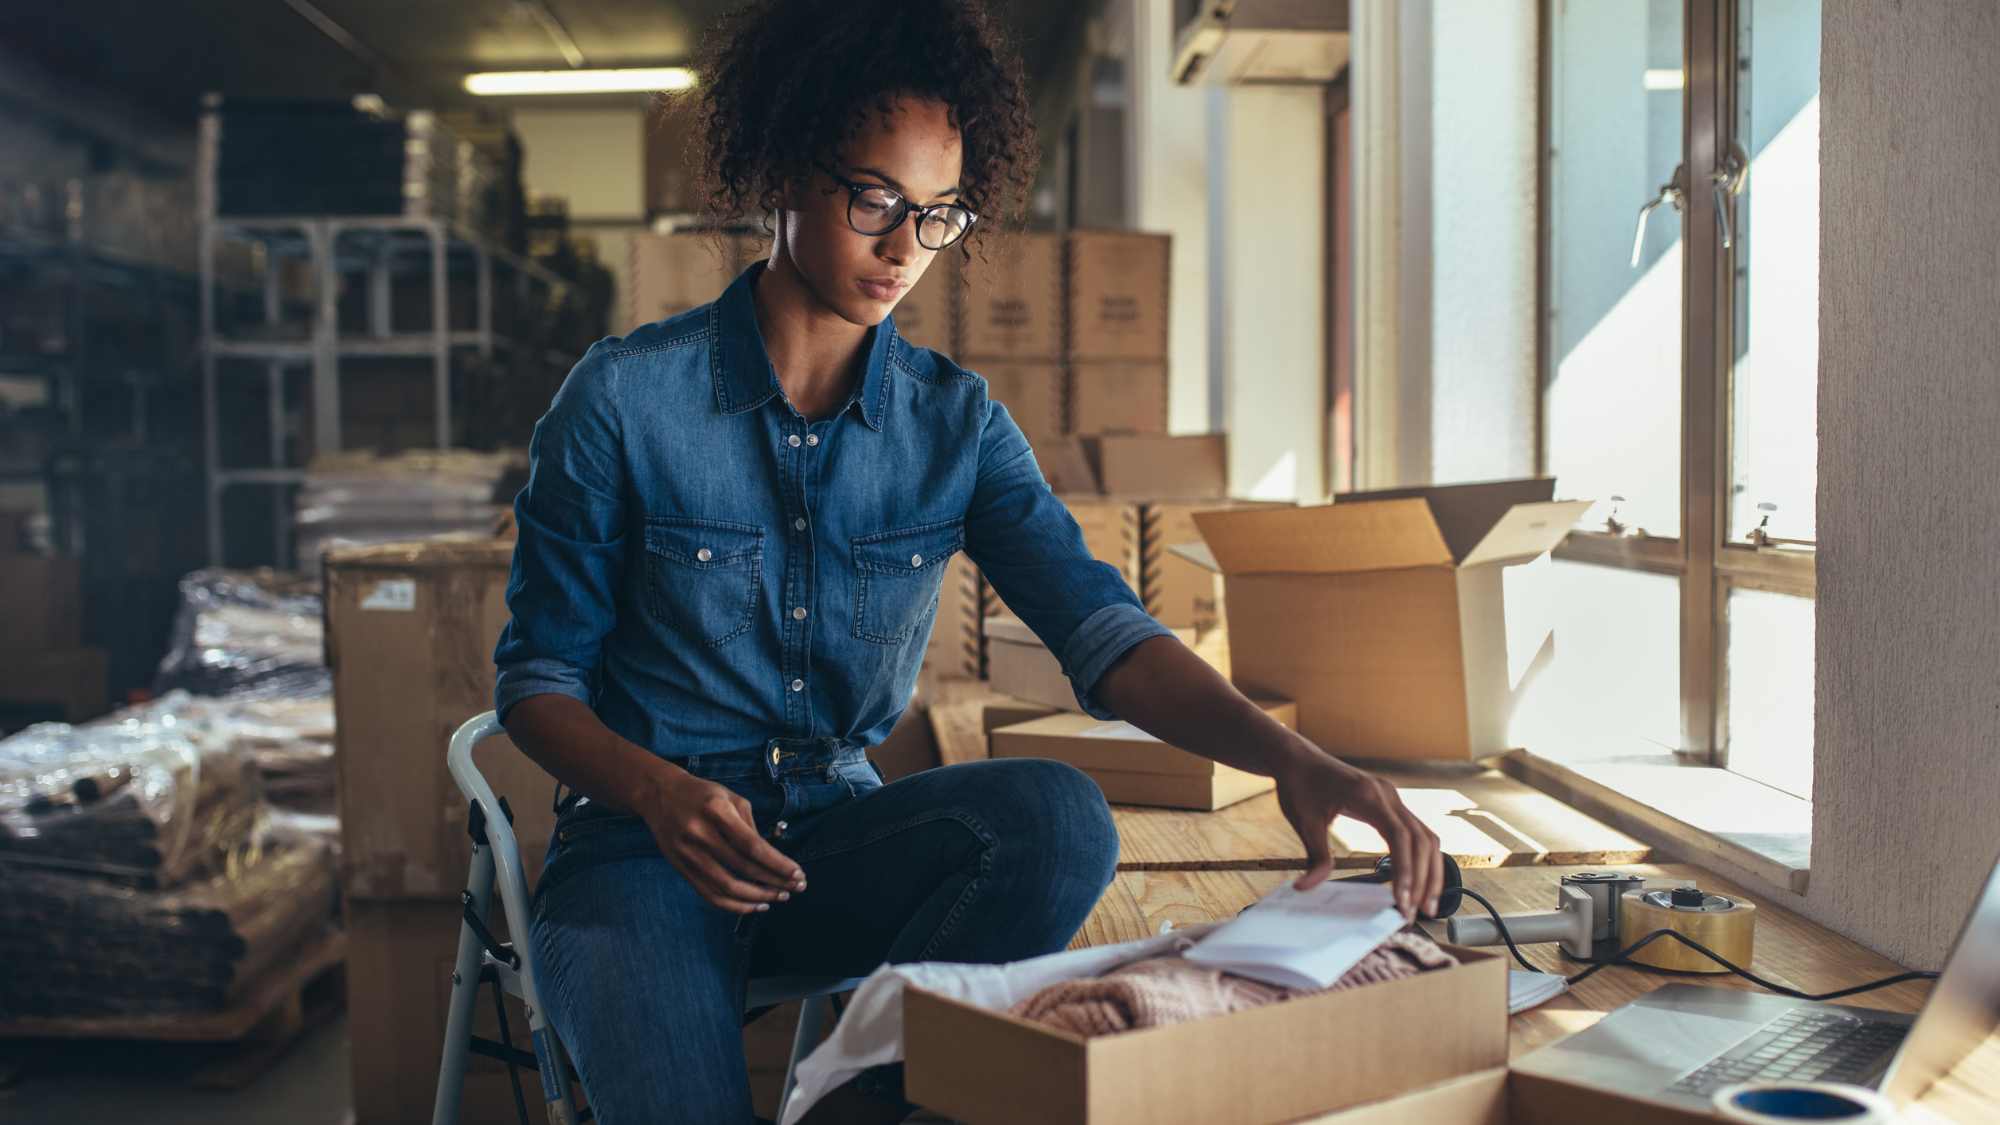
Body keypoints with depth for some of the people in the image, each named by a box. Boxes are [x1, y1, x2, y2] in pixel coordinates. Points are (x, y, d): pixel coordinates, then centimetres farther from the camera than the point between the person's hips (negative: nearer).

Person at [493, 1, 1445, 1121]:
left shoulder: (957, 421, 4)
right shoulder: (625, 398, -5)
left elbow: (1104, 631, -9)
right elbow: (539, 679, -1)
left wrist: (1290, 757, -27)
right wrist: (658, 792, -22)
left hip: (839, 836, 4)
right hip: (646, 847, -3)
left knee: (1060, 813, -28)